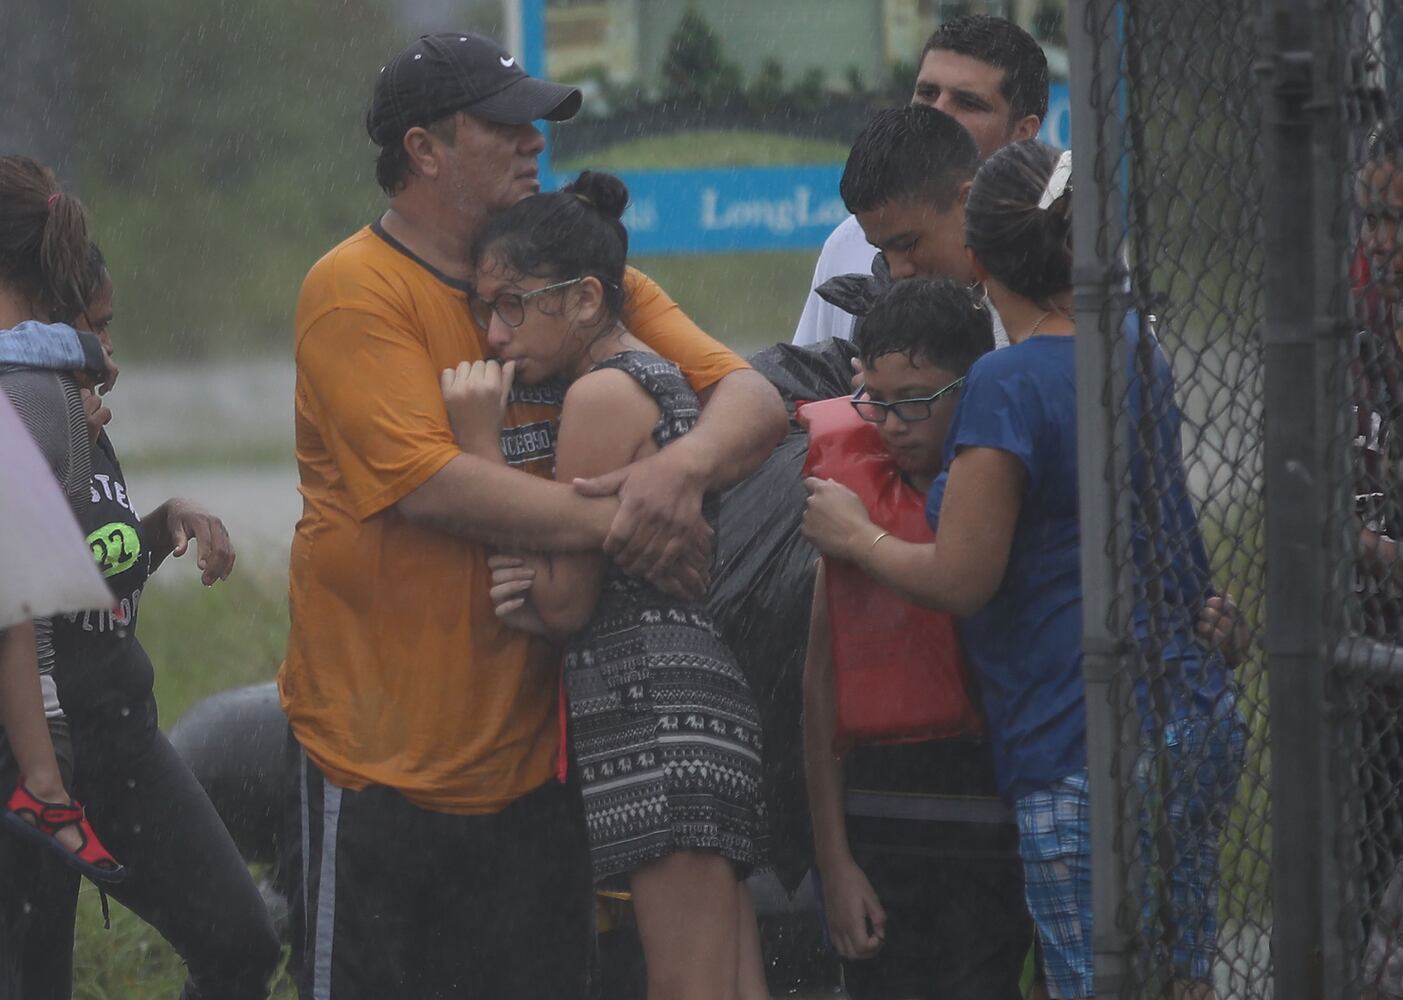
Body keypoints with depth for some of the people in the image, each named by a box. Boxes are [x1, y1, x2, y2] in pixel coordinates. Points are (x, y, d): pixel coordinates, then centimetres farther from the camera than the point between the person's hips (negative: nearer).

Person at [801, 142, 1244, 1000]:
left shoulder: (1006, 386, -15)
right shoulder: (1138, 357, 11)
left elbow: (961, 580, -12)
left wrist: (856, 536, 3)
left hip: (1086, 743, -9)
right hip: (1198, 719, 9)